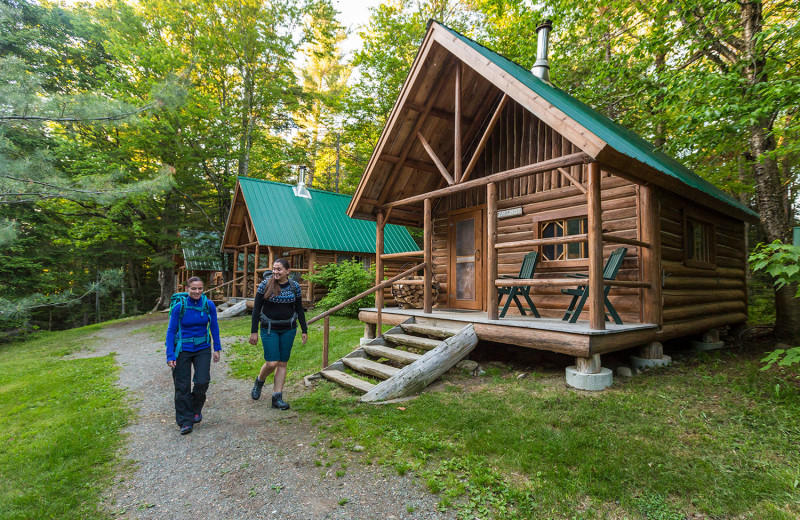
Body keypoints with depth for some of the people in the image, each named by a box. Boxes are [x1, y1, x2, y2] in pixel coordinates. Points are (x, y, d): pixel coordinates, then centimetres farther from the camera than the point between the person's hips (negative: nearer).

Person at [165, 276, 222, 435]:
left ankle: (196, 409, 25)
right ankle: (186, 421, 17)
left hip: (202, 349, 1)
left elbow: (214, 327, 4)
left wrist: (217, 348, 5)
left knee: (202, 381, -5)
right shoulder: (179, 307, -12)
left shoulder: (209, 305, -7)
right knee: (182, 386, 2)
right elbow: (171, 331, -5)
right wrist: (170, 355, -9)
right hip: (183, 350, -1)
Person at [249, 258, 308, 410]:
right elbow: (256, 308, -5)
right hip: (269, 329, -2)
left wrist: (304, 330, 5)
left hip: (288, 329, 2)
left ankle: (277, 398, 15)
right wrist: (254, 331, -7)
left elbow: (299, 310, 7)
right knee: (272, 363, -6)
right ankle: (259, 381, 28)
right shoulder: (265, 284, -7)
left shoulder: (295, 286, 0)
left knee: (282, 363, 6)